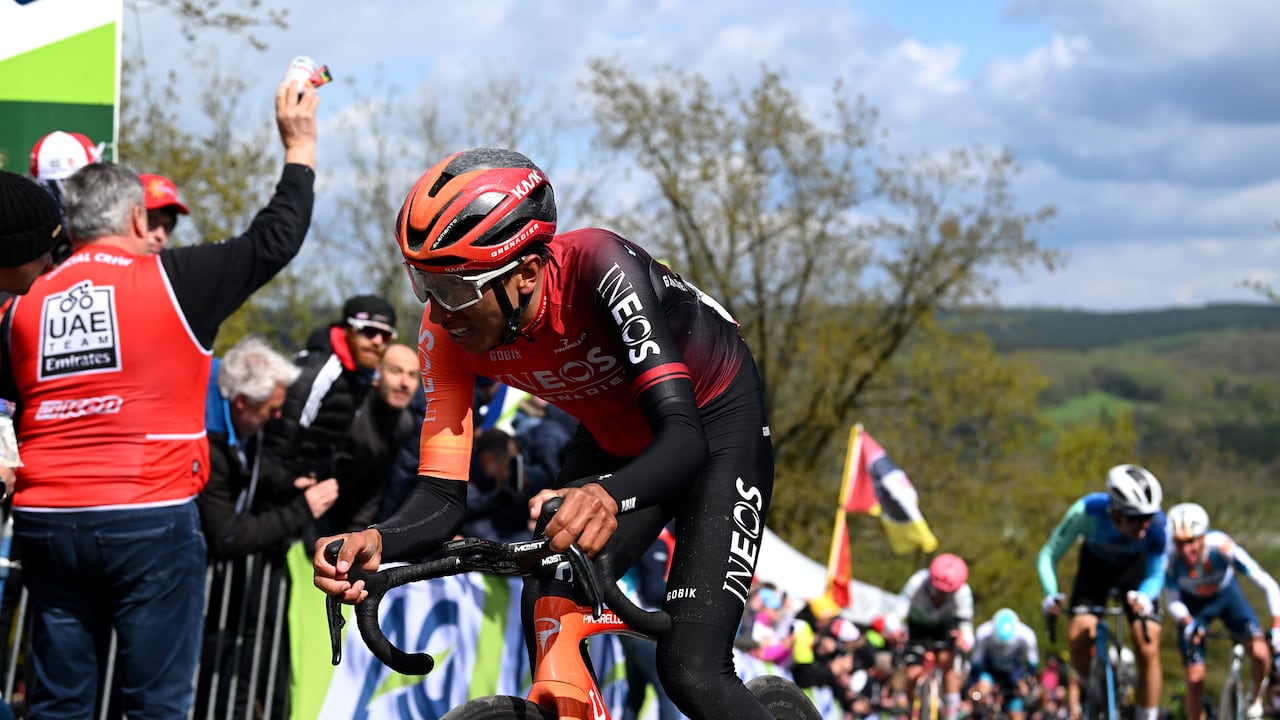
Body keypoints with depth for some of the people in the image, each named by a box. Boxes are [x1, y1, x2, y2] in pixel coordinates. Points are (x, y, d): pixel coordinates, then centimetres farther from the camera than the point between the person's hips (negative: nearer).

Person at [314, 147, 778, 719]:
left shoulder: (599, 267, -37)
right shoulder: (448, 332, -22)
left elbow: (684, 436, -44)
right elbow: (442, 495, -21)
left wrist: (609, 497, -65)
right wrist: (375, 541, -43)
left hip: (715, 421, -5)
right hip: (615, 436, 5)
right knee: (547, 622, -13)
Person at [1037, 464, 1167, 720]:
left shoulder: (1156, 524, -35)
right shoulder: (1087, 511, -37)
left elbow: (1156, 574, -22)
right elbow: (1049, 555, -26)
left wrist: (1144, 597, -45)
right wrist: (1051, 596, -43)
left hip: (1136, 567, 0)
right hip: (1096, 564, 0)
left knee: (1148, 649, -14)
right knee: (1078, 633, -20)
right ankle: (1081, 683, 12)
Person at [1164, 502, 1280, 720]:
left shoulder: (1222, 547, -37)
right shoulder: (1172, 558, -33)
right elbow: (1174, 602, -19)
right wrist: (1188, 622, -39)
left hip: (1227, 595, 0)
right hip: (1194, 605, 0)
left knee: (1260, 652, -18)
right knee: (1195, 677, -9)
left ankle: (1255, 699, 12)